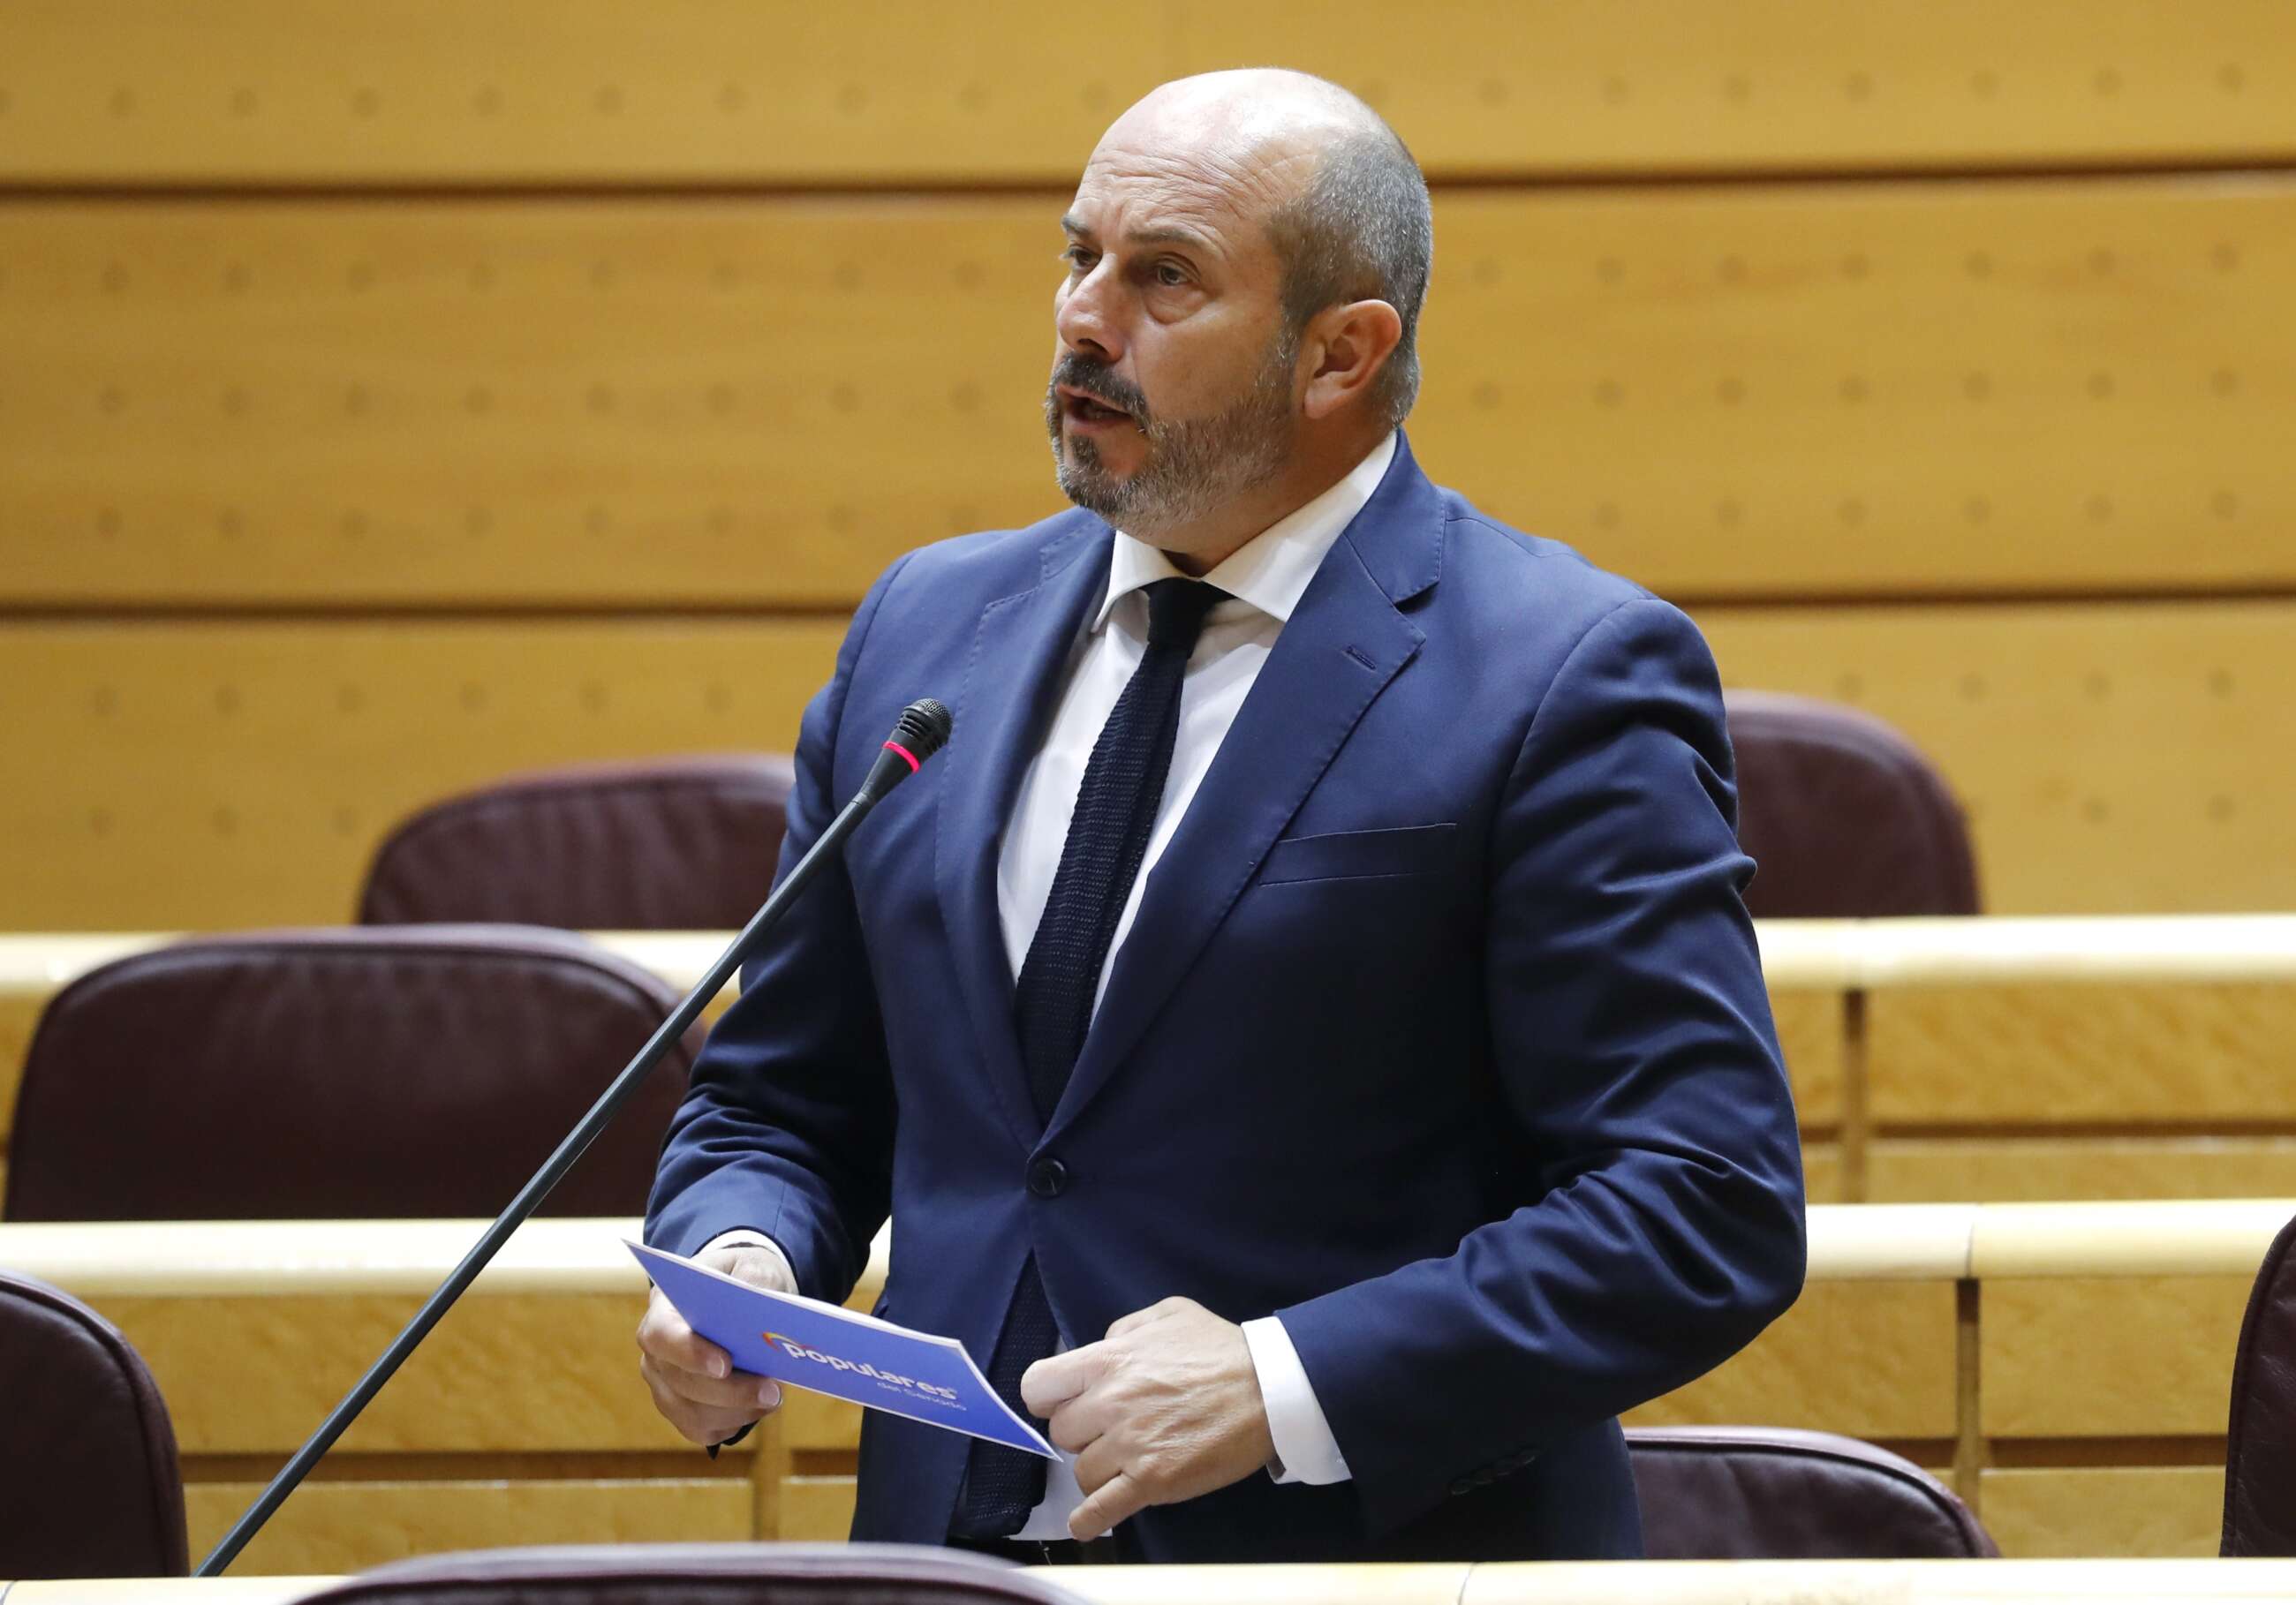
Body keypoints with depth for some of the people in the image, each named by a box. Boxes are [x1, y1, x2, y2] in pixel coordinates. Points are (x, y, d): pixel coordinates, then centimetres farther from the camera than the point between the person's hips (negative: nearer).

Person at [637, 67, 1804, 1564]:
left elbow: (1709, 1211, -8)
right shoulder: (929, 629, 15)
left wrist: (1285, 1388, -15)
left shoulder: (1563, 680, -3)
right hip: (952, 1539, 4)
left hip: (1368, 1547, -4)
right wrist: (736, 1261, 1)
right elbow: (778, 1103, 23)